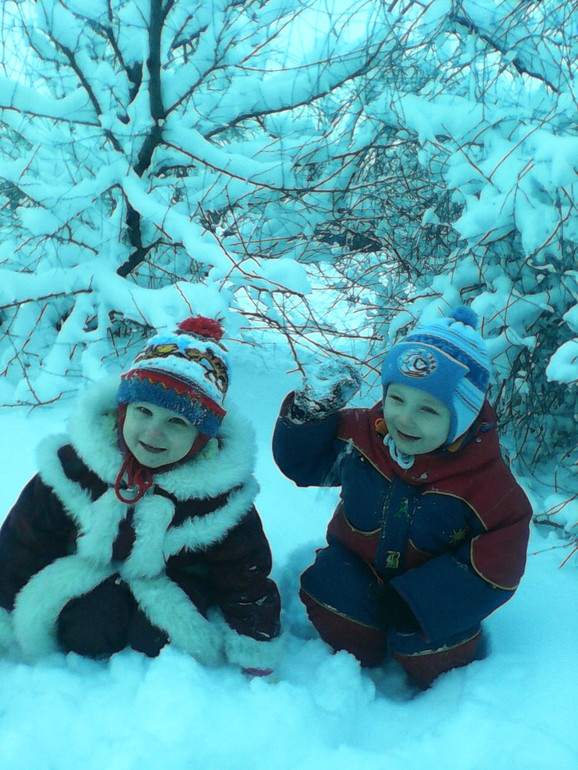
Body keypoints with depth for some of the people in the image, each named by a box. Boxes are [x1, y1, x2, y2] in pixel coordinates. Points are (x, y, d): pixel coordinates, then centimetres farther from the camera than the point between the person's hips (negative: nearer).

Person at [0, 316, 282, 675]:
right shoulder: (75, 465, -19)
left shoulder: (220, 491, -20)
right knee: (87, 629, -29)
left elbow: (244, 576, -8)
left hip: (177, 583, 0)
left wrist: (256, 658, -5)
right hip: (89, 579, 1)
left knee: (159, 639, -29)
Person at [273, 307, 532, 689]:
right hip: (357, 565, 3)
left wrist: (416, 599, -26)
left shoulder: (486, 480, -23)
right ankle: (357, 659, 14)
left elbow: (498, 563, -20)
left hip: (435, 585, -2)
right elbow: (301, 463, 0)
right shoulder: (360, 435, -14)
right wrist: (312, 411, -20)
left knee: (429, 654, -14)